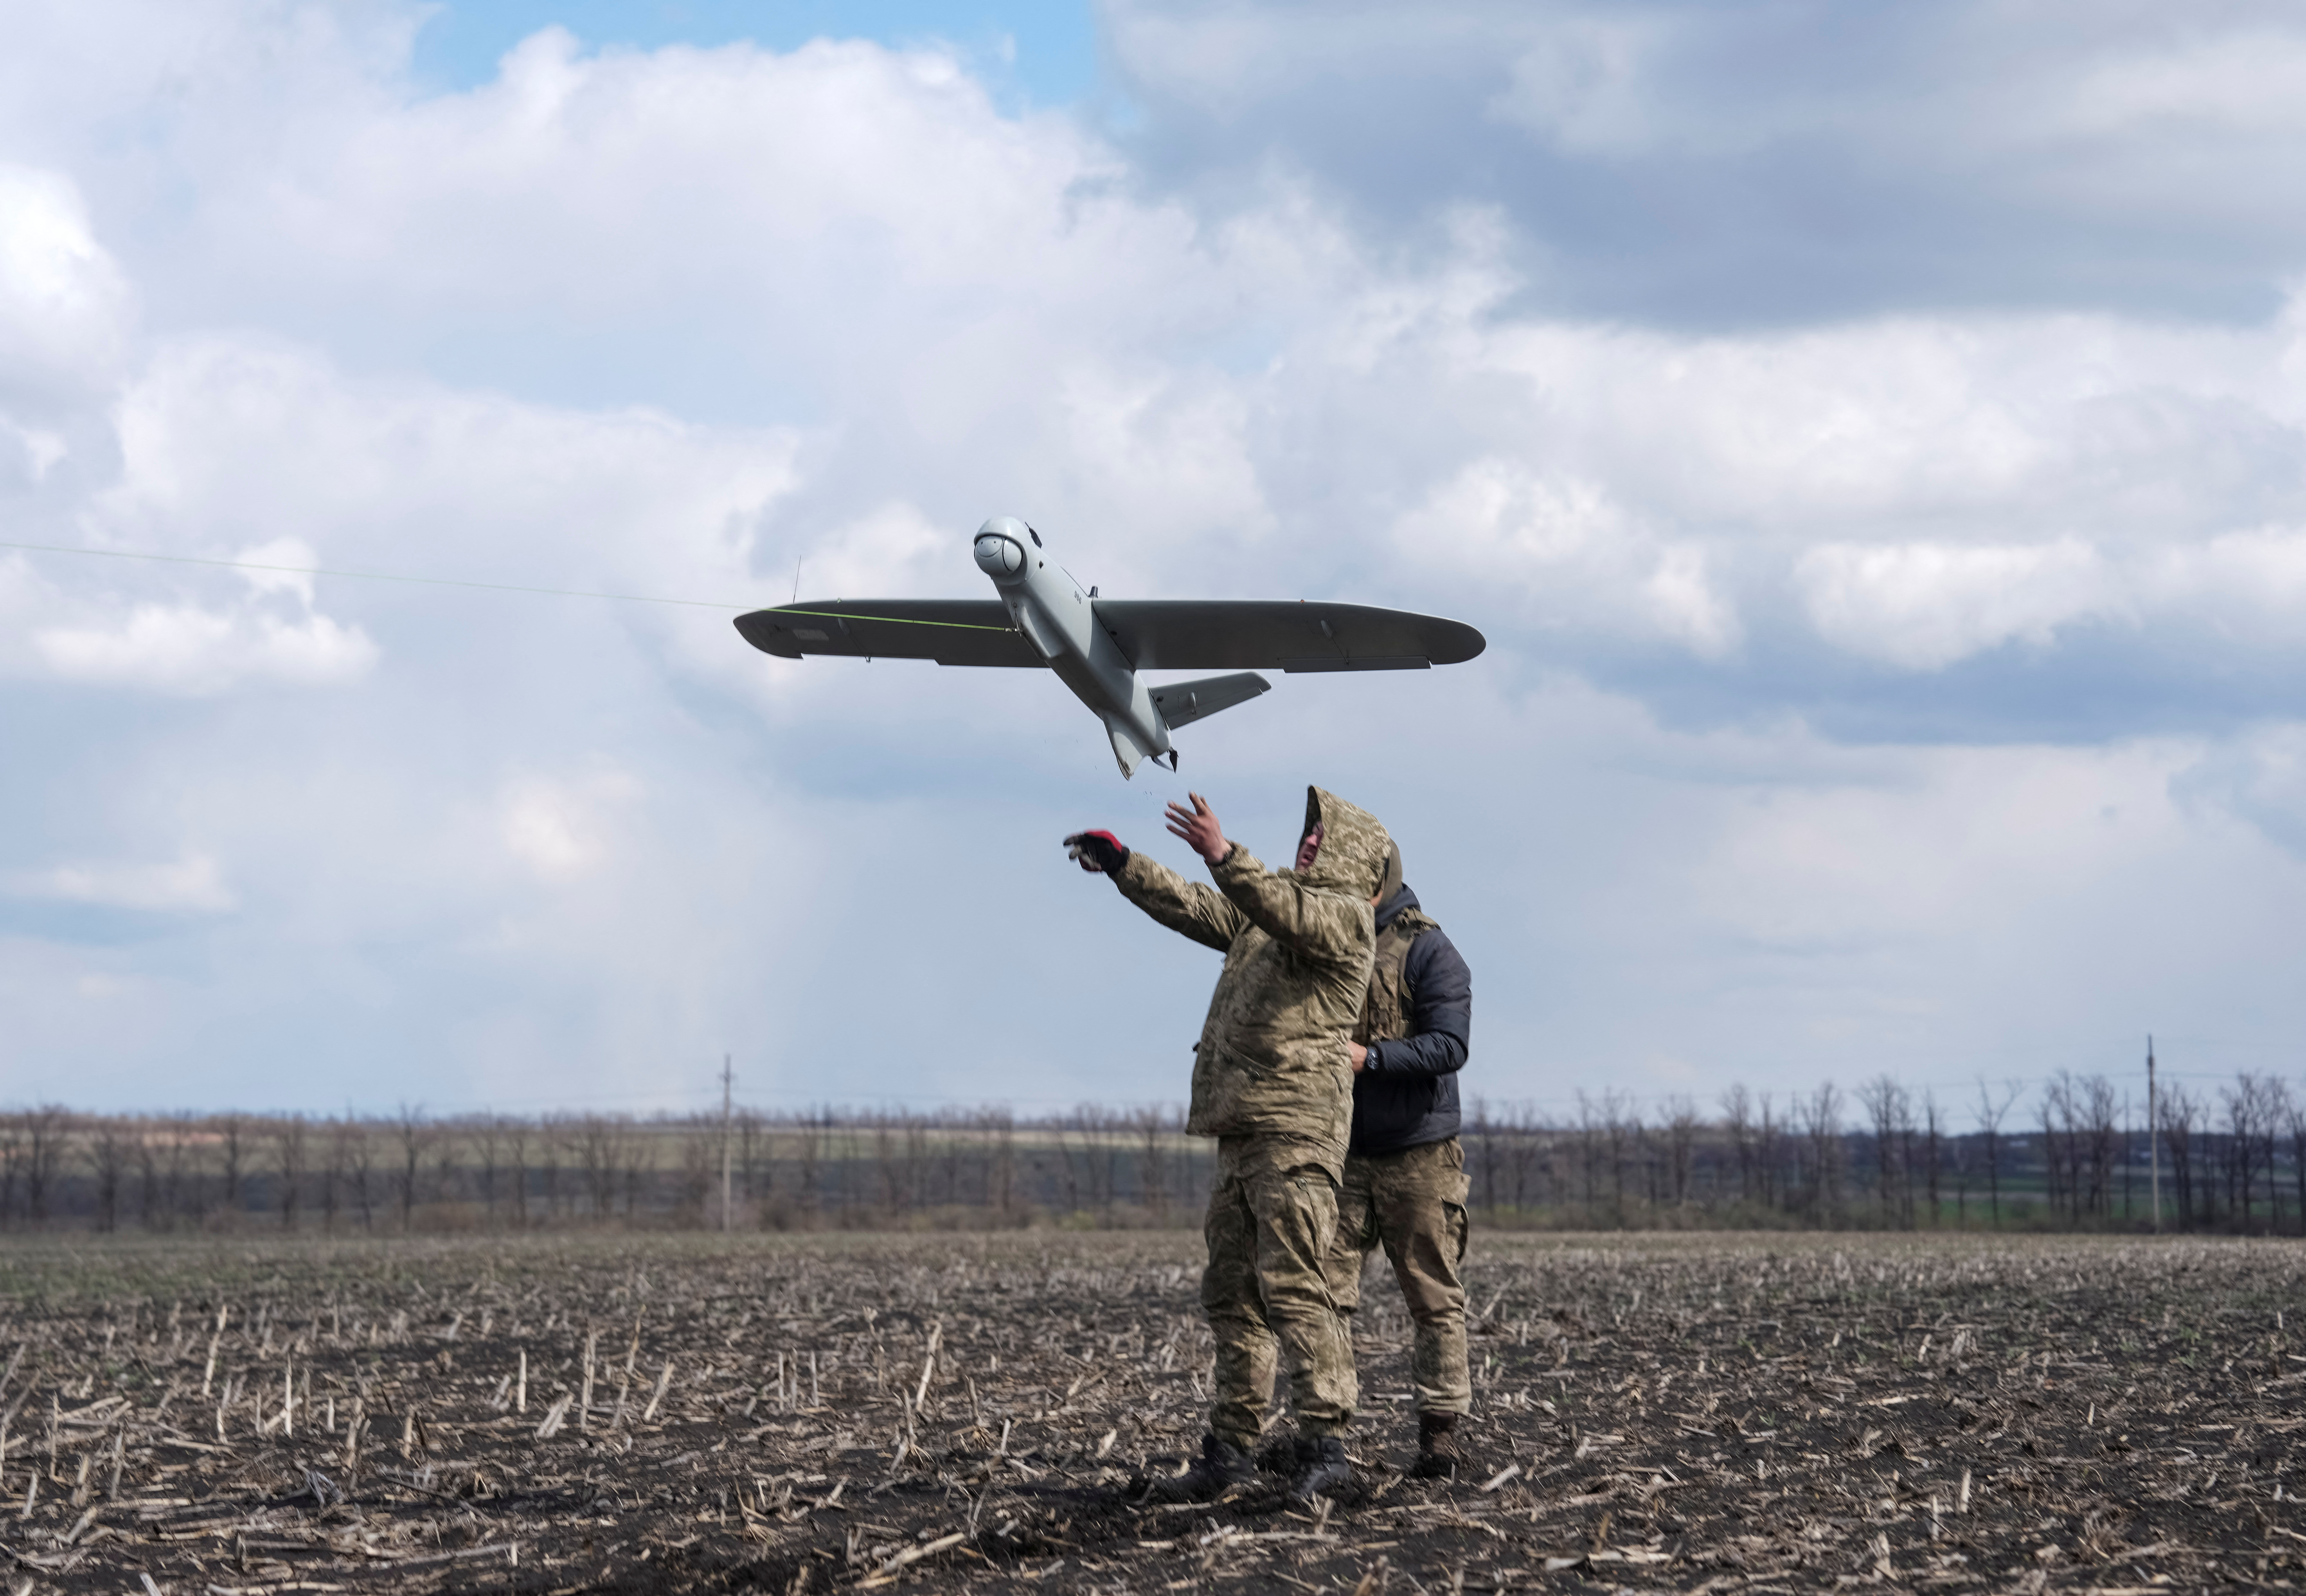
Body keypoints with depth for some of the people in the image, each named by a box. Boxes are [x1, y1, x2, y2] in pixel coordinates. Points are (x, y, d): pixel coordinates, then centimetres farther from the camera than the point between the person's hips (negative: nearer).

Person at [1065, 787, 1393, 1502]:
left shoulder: (1345, 914, -3)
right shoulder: (1264, 912, 25)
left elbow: (1287, 913, -23)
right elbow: (1192, 908, 32)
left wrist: (1224, 857, -36)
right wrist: (1120, 862, 26)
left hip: (1298, 1128, -10)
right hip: (1244, 1131, 10)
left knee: (1293, 1282, -16)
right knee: (1231, 1291, 10)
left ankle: (1325, 1443, -18)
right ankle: (1232, 1449, 14)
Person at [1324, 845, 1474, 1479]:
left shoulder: (1428, 951, -6)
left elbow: (1449, 1047, -16)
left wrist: (1371, 1057, -26)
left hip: (1416, 1154, -5)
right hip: (1338, 1150, 5)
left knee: (1434, 1300, 1)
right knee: (1325, 1291, -2)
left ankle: (1440, 1434, 6)